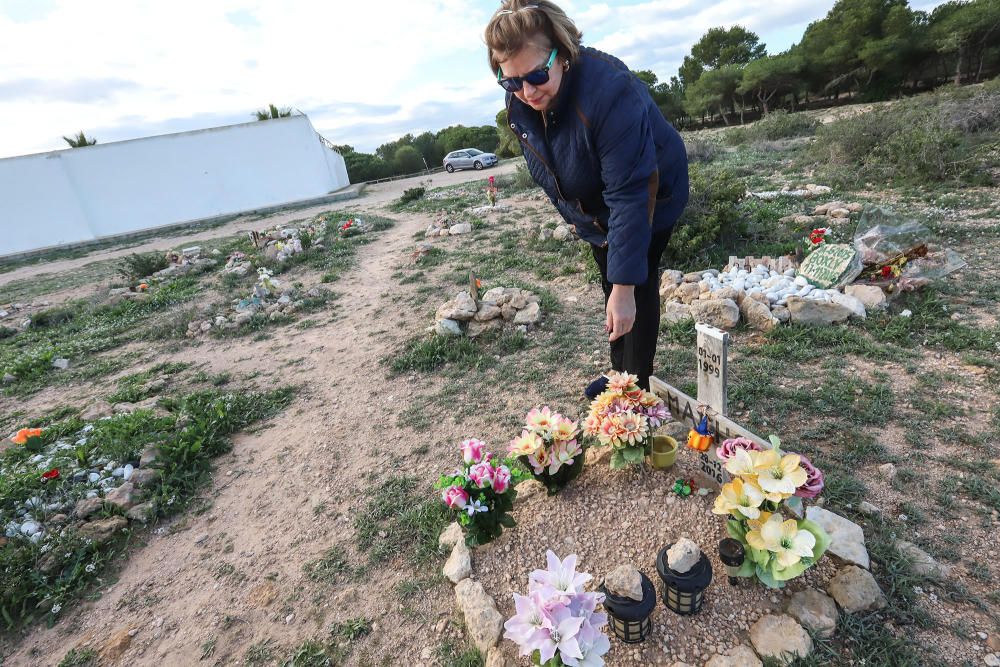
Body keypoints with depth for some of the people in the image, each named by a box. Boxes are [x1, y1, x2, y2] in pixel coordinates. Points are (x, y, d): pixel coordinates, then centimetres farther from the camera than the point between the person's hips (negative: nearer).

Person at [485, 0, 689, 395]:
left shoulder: (608, 91, -37)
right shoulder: (519, 102, -15)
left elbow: (630, 195, -39)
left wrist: (625, 285, -40)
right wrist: (574, 214, 11)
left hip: (648, 202, -6)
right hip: (594, 209, 7)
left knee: (638, 289, -5)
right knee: (610, 287, 15)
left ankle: (638, 386, 13)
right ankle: (620, 373, 32)